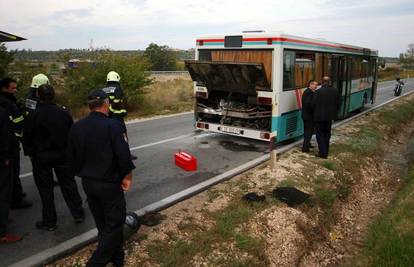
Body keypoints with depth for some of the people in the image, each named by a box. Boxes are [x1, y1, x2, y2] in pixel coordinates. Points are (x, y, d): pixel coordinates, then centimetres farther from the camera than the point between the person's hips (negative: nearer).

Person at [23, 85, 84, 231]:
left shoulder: (34, 116, -14)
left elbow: (27, 138, -9)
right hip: (62, 154, 3)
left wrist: (30, 153, 6)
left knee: (46, 189, 7)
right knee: (68, 183, 15)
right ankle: (78, 213, 21)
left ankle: (49, 222, 17)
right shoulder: (63, 112, -3)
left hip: (41, 157, -3)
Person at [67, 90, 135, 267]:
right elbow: (124, 155, -22)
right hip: (109, 183, -7)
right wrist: (127, 176, -7)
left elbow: (71, 157, 7)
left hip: (87, 183, 7)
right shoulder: (113, 125, -18)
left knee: (102, 223, 20)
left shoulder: (76, 127, 1)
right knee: (115, 223, 7)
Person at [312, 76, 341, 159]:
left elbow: (313, 104, -12)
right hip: (330, 116, 5)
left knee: (320, 134, 5)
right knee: (327, 134, 18)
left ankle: (323, 153, 1)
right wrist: (334, 113, 16)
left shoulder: (318, 92, -16)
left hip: (319, 116, -5)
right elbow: (338, 104, 5)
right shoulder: (335, 91, 0)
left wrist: (315, 112, 7)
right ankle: (326, 152, 26)